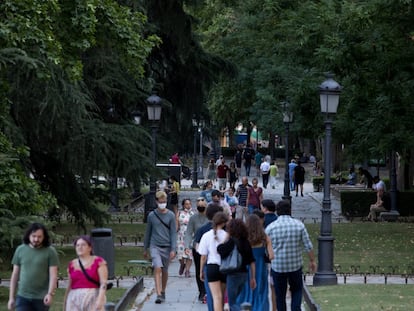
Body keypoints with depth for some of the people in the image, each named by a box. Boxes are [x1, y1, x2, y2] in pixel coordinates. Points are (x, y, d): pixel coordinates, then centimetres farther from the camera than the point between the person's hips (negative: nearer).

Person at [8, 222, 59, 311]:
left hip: (41, 298, -1)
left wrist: (50, 293, -24)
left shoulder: (50, 251, -4)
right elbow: (15, 275, 9)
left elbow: (53, 275, -9)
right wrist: (11, 297, 6)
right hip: (23, 297, 1)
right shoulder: (20, 250, 4)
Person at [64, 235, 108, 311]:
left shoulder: (99, 262, -2)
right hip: (75, 300, 3)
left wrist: (100, 299, -22)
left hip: (93, 299, -3)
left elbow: (103, 283, -9)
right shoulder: (72, 264, 11)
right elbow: (69, 287, 15)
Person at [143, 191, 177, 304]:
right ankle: (159, 294, -21)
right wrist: (145, 249, 16)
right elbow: (148, 232, 12)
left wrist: (173, 250, -8)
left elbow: (173, 233, 0)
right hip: (155, 246, -1)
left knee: (165, 271, 11)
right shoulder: (151, 215, 2)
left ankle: (163, 292, 29)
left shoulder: (170, 215, 0)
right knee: (157, 268, -17)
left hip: (166, 247, 1)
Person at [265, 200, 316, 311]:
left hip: (278, 266, -1)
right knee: (297, 290, 18)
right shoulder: (299, 225, -6)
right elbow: (308, 246, -4)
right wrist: (312, 261, 8)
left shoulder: (270, 228, -7)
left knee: (280, 295, 11)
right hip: (296, 265, 1)